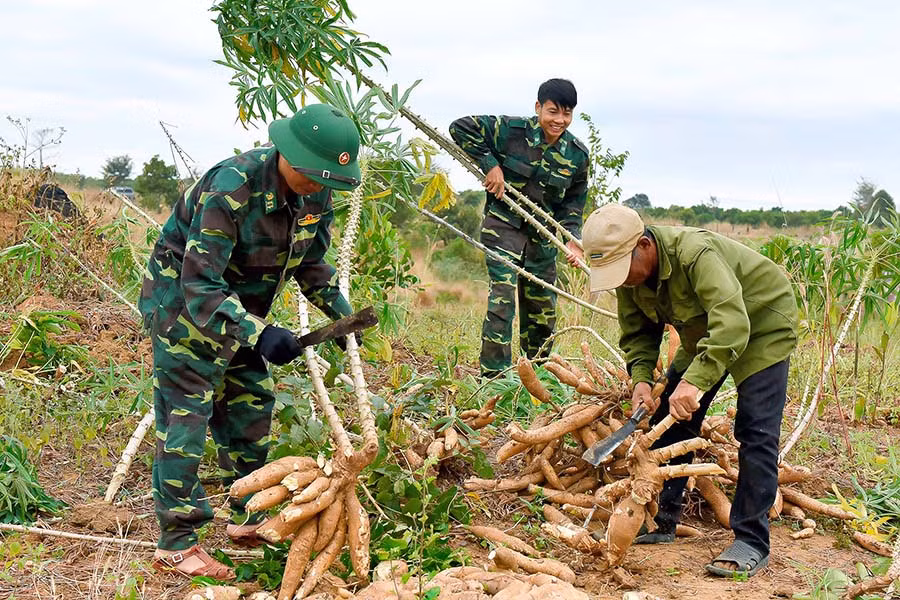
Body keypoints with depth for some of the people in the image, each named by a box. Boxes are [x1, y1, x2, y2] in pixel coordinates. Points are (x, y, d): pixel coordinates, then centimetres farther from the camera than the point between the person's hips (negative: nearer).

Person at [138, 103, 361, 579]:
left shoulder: (315, 194, -8)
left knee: (251, 408, 12)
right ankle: (176, 544, -1)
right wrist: (258, 333, -48)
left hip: (240, 307, 8)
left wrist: (342, 314, -3)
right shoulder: (231, 188, -33)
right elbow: (200, 285, -36)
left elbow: (311, 262, 10)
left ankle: (247, 520, 25)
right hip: (184, 303, -8)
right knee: (186, 419, -8)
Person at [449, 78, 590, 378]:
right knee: (503, 296, -17)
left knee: (543, 308, 12)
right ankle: (493, 378, -13)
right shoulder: (510, 130, -13)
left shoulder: (577, 154, -2)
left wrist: (571, 240, -8)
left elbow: (573, 203, 7)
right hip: (503, 226, -5)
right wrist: (490, 164, -17)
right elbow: (460, 127, -11)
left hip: (543, 235, 5)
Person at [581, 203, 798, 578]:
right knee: (671, 419, 4)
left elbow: (732, 325, -48)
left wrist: (695, 381, -56)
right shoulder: (629, 273, -14)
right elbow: (637, 333, -3)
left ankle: (751, 543, -10)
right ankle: (661, 522, 13)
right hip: (702, 333, 8)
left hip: (761, 326, -8)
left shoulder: (696, 254, -38)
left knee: (756, 432, -15)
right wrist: (641, 378, -21)